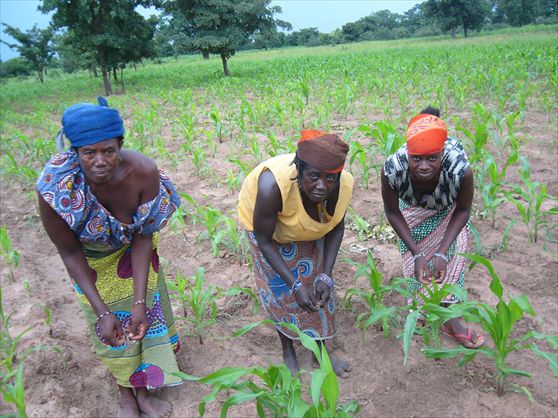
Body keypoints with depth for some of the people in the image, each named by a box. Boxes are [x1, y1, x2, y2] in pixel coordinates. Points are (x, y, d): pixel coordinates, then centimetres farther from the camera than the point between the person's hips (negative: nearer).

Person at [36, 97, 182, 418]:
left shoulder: (143, 171, -35)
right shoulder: (56, 187, -37)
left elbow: (143, 237, -24)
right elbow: (69, 252, -22)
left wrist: (140, 301, -27)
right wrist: (102, 312, -24)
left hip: (133, 247, 1)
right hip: (92, 258, -1)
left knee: (143, 315, 9)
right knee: (111, 329, 9)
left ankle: (143, 391, 35)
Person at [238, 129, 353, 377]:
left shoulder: (343, 184, -32)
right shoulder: (274, 186, -45)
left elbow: (336, 227, -12)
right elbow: (264, 239, -29)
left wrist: (325, 276, -20)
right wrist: (294, 285, -31)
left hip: (307, 227, 4)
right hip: (265, 223, -3)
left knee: (317, 284, 11)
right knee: (281, 290, 5)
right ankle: (288, 352, 31)